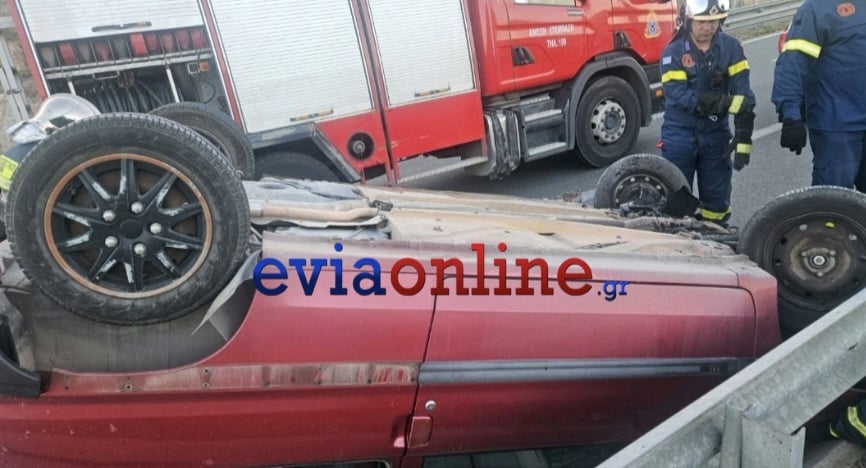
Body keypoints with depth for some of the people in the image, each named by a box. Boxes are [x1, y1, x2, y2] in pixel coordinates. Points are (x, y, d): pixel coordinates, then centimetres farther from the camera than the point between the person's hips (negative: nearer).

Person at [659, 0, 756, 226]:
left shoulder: (731, 48, 0)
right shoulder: (673, 52, -7)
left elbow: (742, 93, -7)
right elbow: (677, 95, -20)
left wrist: (743, 137, -16)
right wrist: (728, 103, -25)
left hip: (716, 134, 3)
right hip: (680, 135, -2)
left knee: (717, 199, 11)